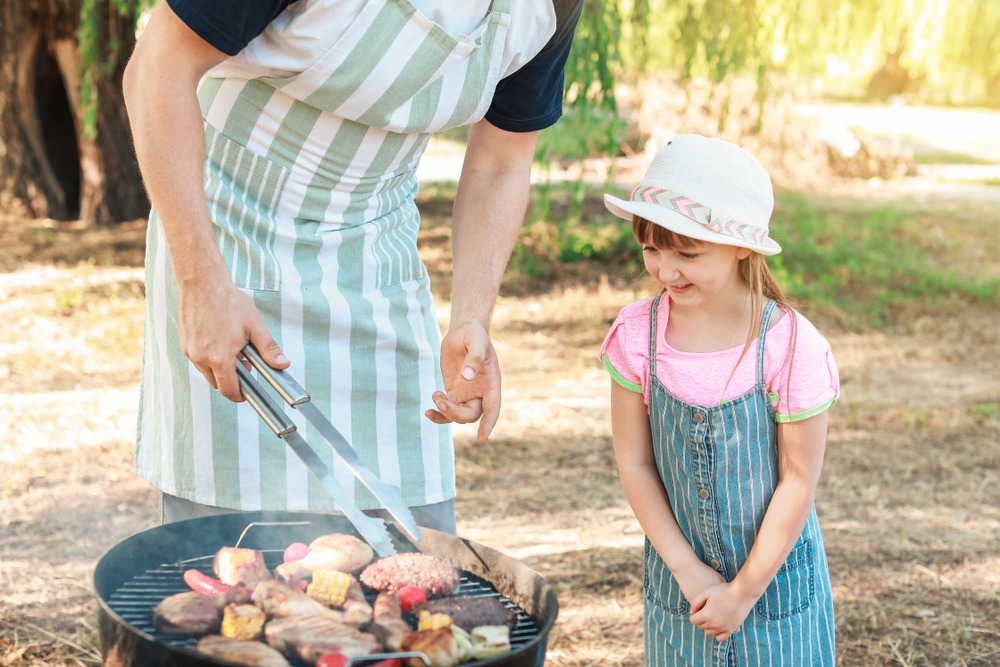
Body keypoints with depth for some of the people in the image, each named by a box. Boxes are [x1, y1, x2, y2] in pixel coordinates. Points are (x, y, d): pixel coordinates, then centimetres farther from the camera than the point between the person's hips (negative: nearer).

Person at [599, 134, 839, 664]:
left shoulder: (791, 346, -20)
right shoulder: (637, 335, -12)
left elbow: (798, 480, -13)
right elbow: (634, 462, -6)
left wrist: (746, 590, -9)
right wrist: (688, 570, -8)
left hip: (775, 573, -2)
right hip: (678, 576, 2)